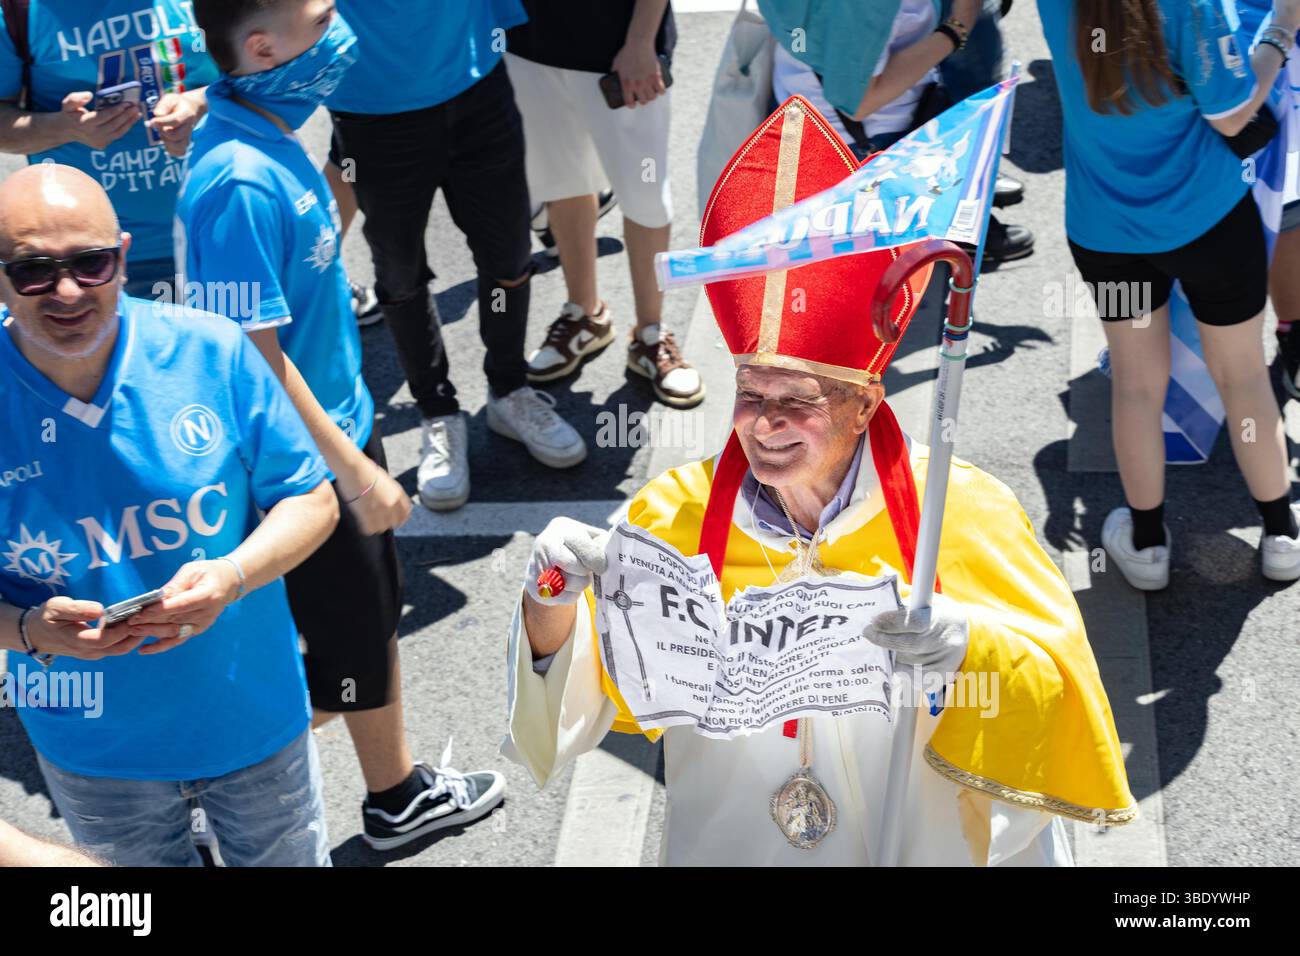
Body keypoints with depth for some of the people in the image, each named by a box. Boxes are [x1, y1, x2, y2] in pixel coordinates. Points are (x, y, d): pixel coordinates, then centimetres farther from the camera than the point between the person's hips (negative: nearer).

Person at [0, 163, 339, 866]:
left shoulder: (213, 352, -16)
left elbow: (312, 499, -7)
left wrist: (232, 576, -25)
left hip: (253, 720, 0)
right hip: (92, 756, 0)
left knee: (289, 859, 23)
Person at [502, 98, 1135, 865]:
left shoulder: (957, 511, -9)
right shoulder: (677, 515, -2)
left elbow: (1054, 680, -7)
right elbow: (582, 689, 0)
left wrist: (970, 649, -25)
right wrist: (554, 605, -18)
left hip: (922, 842, -2)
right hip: (729, 843, 2)